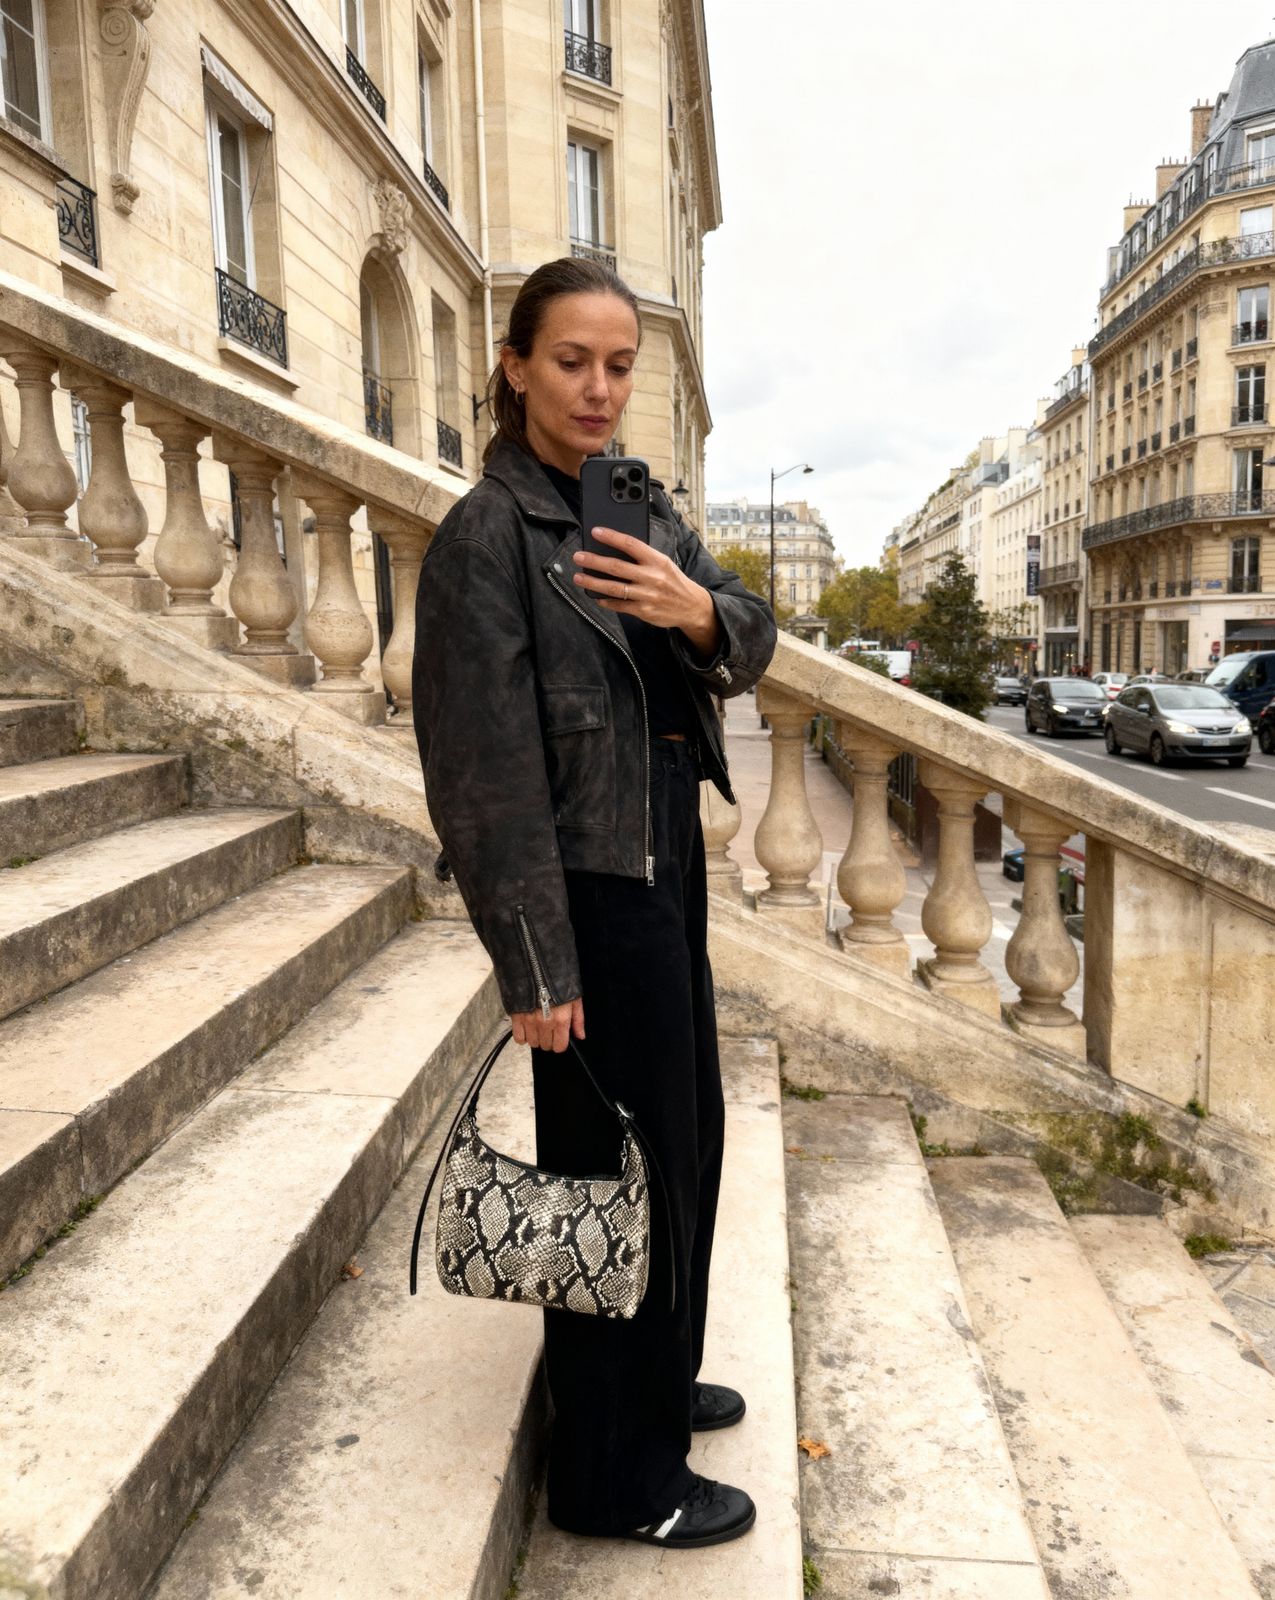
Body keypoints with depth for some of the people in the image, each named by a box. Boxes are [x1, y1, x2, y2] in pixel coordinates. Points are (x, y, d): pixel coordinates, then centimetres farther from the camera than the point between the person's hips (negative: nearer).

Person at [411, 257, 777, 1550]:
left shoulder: (641, 502, 10)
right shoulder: (489, 532, -13)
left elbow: (751, 645, 6)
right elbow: (487, 764, -17)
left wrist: (700, 610, -18)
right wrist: (536, 965, -17)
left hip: (667, 861, 9)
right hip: (592, 887, -8)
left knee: (685, 1127, 20)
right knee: (620, 1162, 3)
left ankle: (655, 1382, 44)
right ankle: (616, 1476, 26)